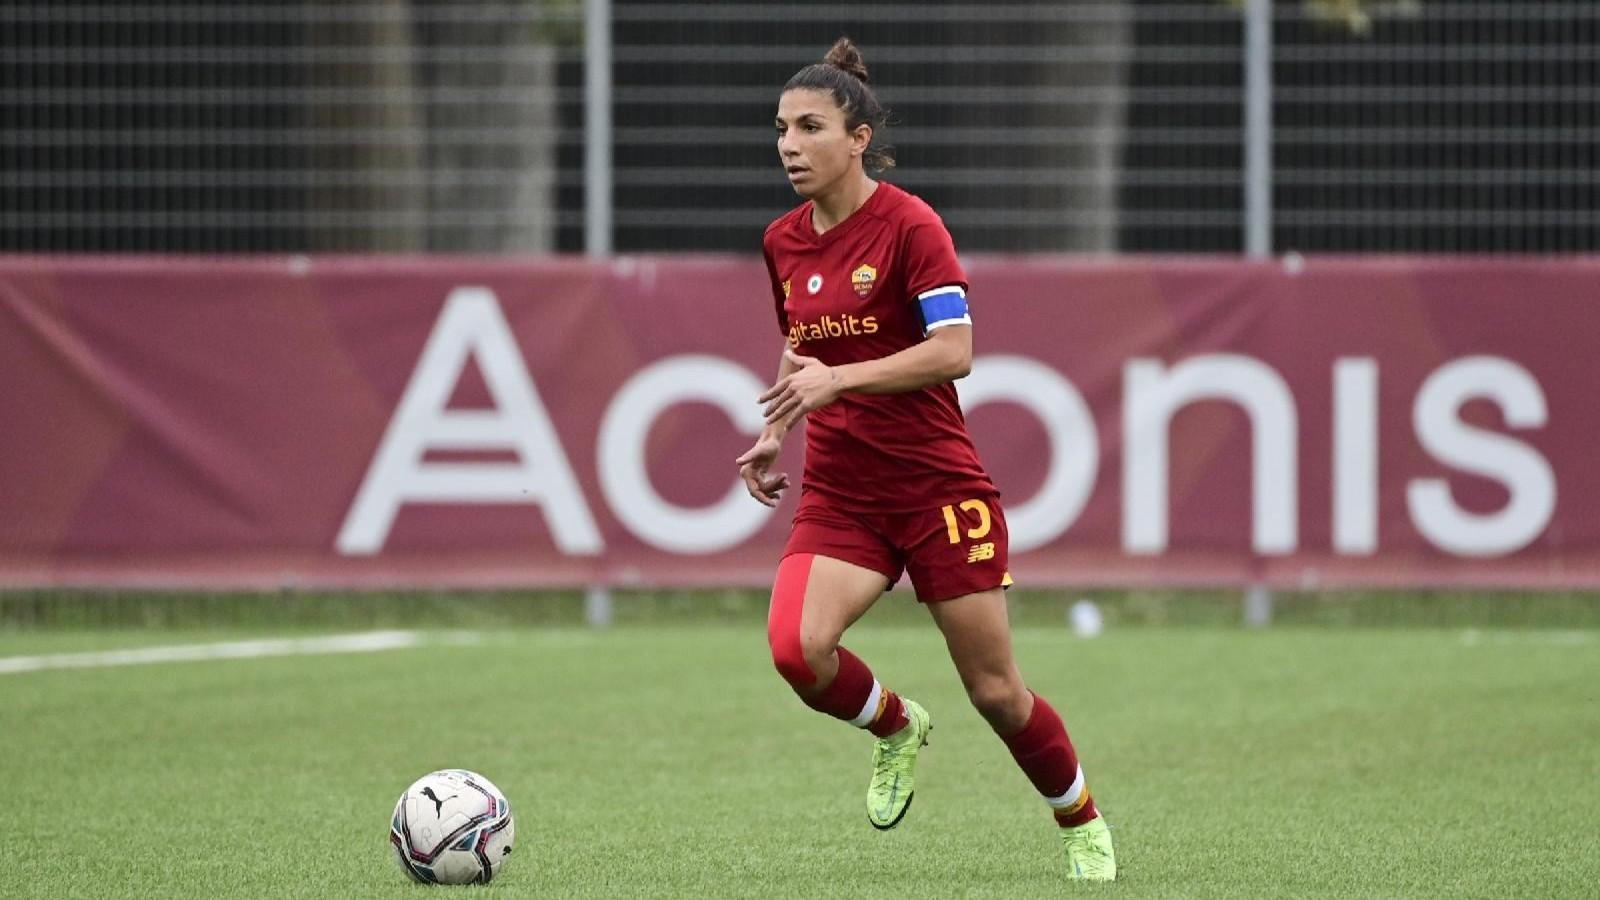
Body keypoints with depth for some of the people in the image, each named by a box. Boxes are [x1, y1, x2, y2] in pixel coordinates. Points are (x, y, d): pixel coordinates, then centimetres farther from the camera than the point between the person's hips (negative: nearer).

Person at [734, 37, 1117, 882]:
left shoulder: (908, 225, -12)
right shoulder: (783, 243, 8)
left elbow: (954, 351, -19)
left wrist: (838, 379, -26)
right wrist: (777, 433, 7)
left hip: (937, 486, -5)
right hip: (839, 491, 5)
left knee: (995, 691, 1)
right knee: (796, 647, -22)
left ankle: (1083, 827, 27)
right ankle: (896, 728, 10)